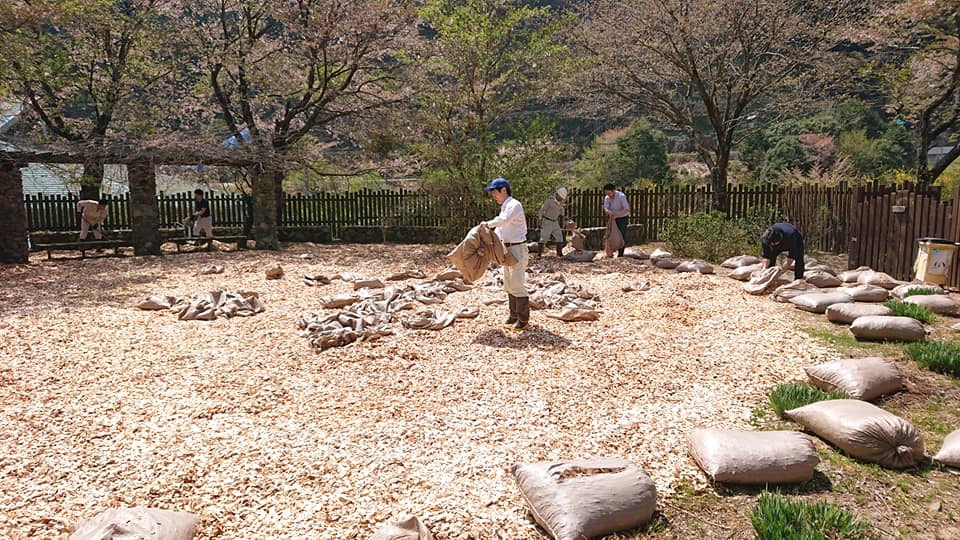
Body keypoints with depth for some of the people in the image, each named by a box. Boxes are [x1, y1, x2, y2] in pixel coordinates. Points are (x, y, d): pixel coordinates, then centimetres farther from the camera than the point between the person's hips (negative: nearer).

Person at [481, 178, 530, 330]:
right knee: (509, 285, 15)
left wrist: (488, 224, -23)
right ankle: (514, 315, 25)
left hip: (517, 249, -10)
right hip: (507, 249, 10)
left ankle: (523, 319, 0)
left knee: (517, 285, -7)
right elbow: (499, 229, 16)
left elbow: (503, 220, -35)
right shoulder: (505, 207, 15)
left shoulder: (514, 205, -15)